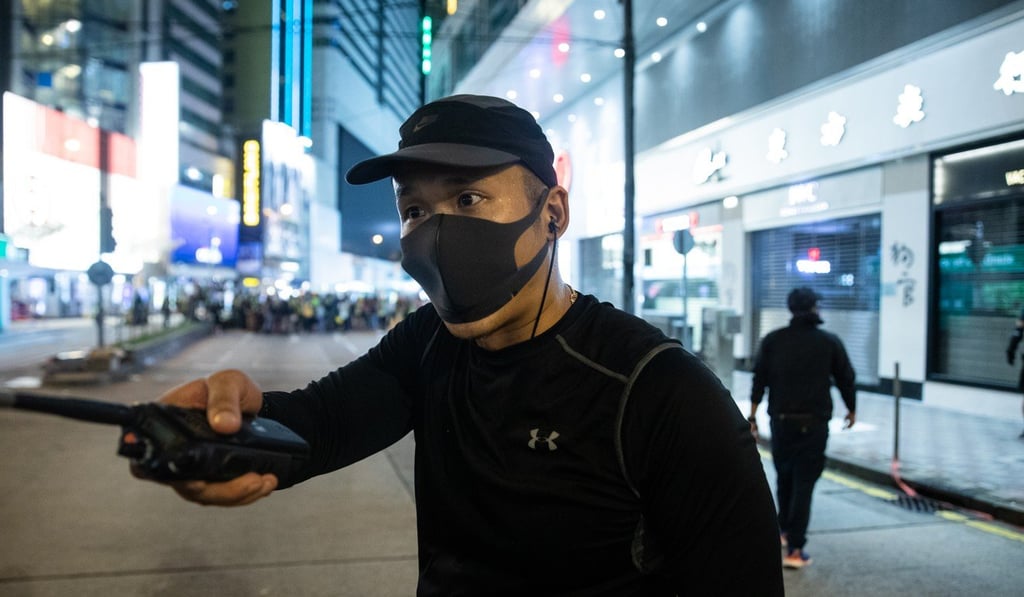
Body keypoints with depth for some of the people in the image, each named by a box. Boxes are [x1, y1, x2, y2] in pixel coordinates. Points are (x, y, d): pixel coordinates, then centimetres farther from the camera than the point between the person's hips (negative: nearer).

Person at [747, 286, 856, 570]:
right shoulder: (830, 342, 0)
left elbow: (759, 378, -2)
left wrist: (753, 413, 2)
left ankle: (784, 530, 37)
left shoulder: (773, 340, 1)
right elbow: (846, 378, 6)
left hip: (781, 419, 2)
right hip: (814, 422, -2)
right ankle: (795, 549, -4)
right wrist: (851, 409, 22)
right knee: (804, 484, -1)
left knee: (784, 477, 22)